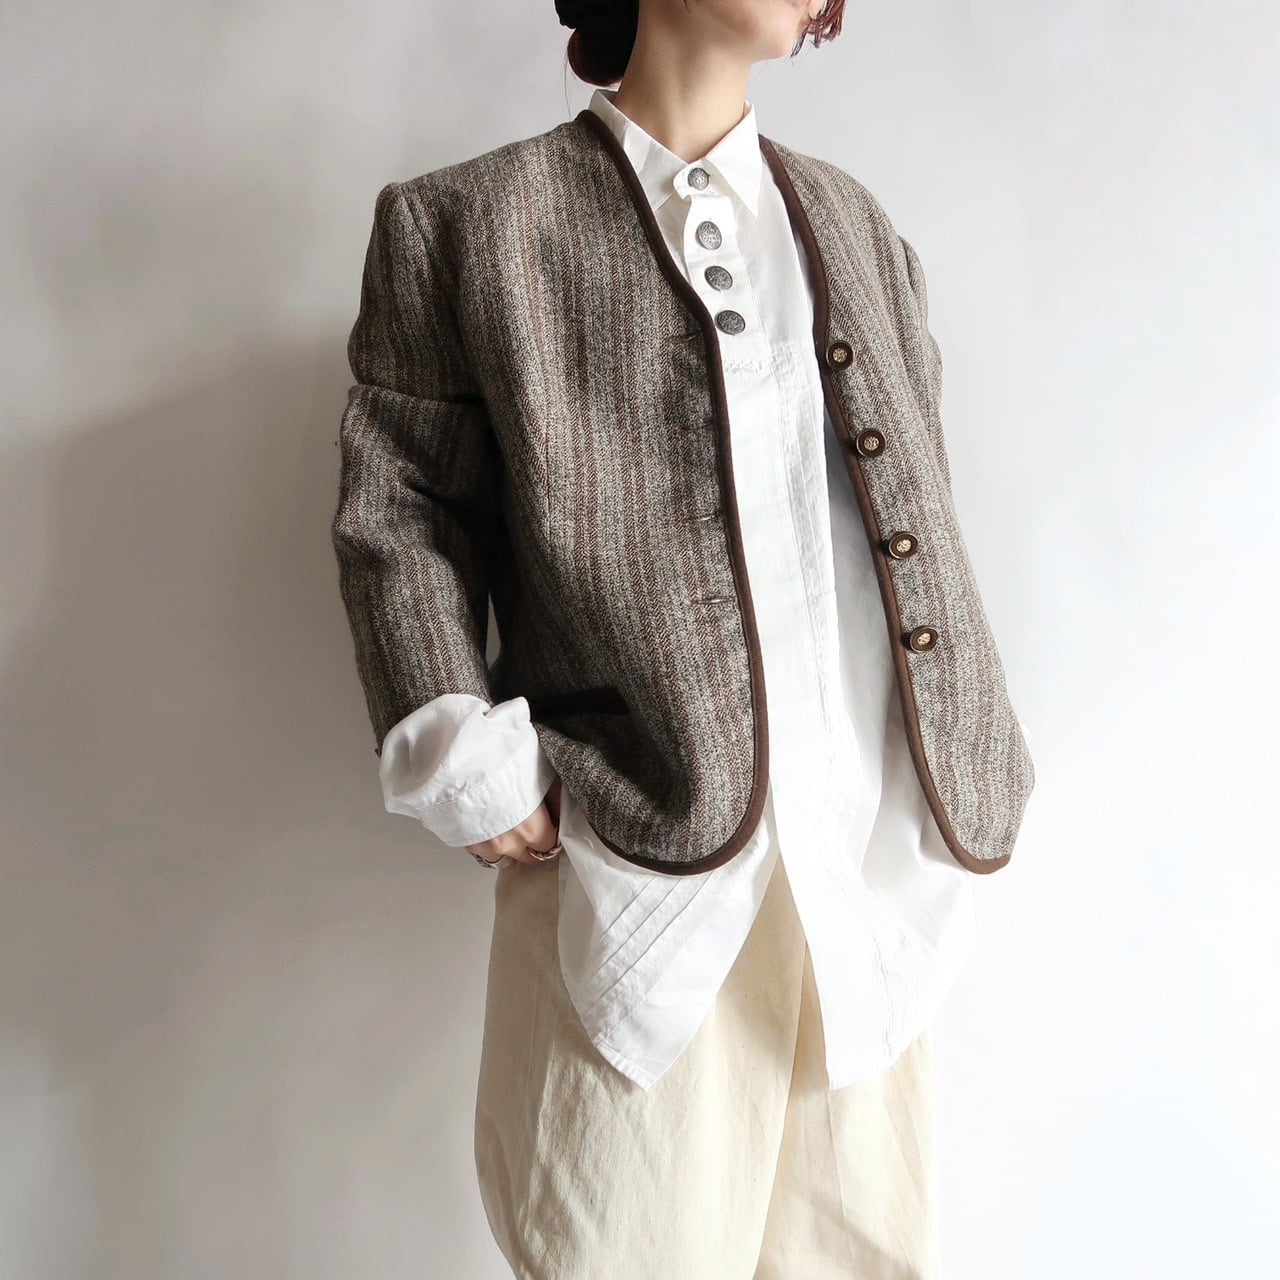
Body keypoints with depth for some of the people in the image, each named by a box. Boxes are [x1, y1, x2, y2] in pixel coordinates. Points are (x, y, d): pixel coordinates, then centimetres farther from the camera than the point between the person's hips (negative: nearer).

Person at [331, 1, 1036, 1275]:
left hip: (871, 843, 5)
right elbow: (394, 505, 1)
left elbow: (924, 509, 18)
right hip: (636, 849, -4)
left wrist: (963, 764, 12)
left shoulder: (859, 225, 17)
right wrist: (462, 760, -9)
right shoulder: (465, 220, 4)